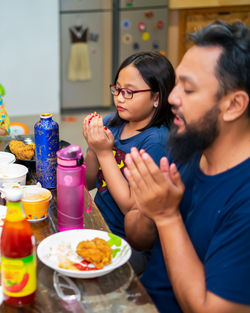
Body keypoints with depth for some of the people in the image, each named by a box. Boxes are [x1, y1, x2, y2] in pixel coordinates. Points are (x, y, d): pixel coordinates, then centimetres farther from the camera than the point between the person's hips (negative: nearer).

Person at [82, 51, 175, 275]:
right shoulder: (110, 124, 1)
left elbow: (132, 207, -20)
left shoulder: (156, 141, -18)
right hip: (97, 226, 7)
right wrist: (93, 148, -10)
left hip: (129, 245, -6)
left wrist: (105, 153, -19)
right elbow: (89, 183, 9)